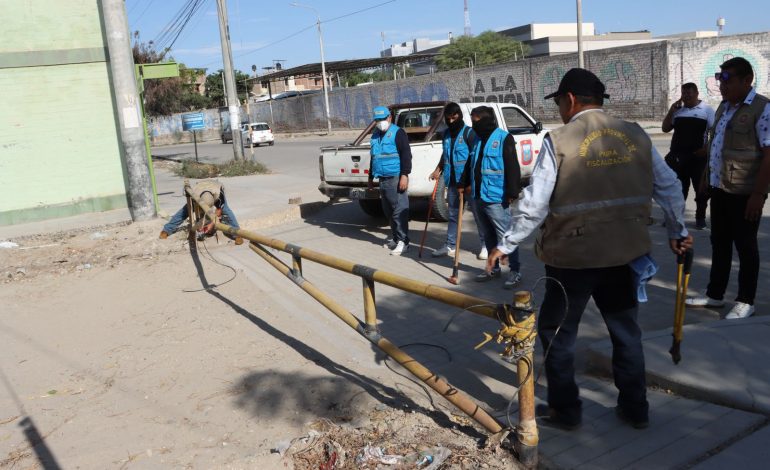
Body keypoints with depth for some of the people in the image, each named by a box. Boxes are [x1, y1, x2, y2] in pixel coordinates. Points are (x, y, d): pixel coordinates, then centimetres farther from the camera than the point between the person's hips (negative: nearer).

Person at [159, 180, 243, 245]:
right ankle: (167, 230, 8)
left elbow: (219, 209, -29)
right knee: (184, 210, -7)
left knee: (226, 210, -25)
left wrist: (212, 224, -36)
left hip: (216, 190, -1)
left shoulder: (219, 193, -46)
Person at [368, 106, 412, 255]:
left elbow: (406, 155, -14)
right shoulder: (375, 135, 17)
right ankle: (395, 238, 24)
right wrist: (371, 177, 27)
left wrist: (404, 175, -22)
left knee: (399, 211, -8)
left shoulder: (398, 133, -7)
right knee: (388, 211, 13)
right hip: (383, 179, 8)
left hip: (396, 178, -8)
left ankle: (403, 242, -6)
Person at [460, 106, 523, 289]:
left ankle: (514, 270, 5)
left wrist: (512, 192, -18)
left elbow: (513, 168, -14)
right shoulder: (477, 139, 13)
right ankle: (493, 267, 28)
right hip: (478, 196, 8)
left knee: (505, 235, -3)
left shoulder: (503, 138, -10)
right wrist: (467, 183, 23)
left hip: (496, 198, -8)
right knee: (488, 235, 16)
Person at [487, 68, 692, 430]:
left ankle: (565, 409, 21)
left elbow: (534, 205, -12)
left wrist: (506, 245, -2)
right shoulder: (636, 136, 4)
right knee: (625, 330, 20)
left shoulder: (559, 141, -10)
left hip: (573, 255, -5)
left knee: (557, 332, 12)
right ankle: (634, 408, 30)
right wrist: (678, 232, 23)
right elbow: (669, 188, 9)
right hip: (625, 252, 5)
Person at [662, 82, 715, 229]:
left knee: (701, 188, 5)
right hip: (678, 155, 4)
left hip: (698, 156, -3)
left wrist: (706, 148, -16)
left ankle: (700, 217, 17)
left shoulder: (707, 110, -1)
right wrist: (672, 110, -1)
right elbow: (665, 128, 8)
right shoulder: (678, 110, 11)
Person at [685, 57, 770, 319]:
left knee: (745, 247, 3)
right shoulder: (724, 106, 11)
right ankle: (714, 295, 26)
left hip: (744, 193, -8)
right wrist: (708, 177, 16)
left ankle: (745, 302, 15)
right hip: (719, 188, 8)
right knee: (719, 243, 15)